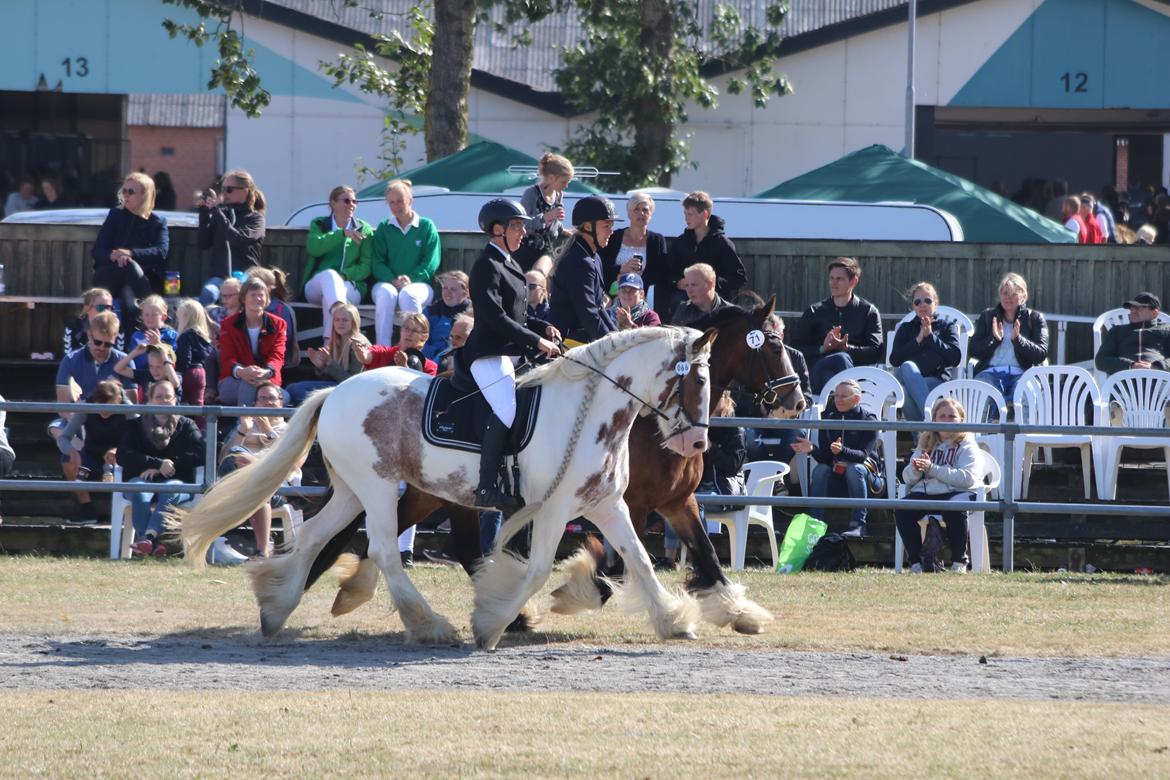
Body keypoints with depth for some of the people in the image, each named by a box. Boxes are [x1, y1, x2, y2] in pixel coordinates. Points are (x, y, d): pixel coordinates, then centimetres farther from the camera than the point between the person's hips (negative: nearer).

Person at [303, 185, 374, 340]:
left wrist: (344, 275, -15)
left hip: (350, 288, 0)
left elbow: (366, 266, 5)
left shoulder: (364, 230, 17)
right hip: (316, 285, 0)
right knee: (330, 274, -38)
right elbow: (313, 247, -6)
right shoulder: (319, 225, 18)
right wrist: (342, 234, -15)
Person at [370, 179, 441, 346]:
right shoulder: (384, 229, 15)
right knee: (386, 293, -36)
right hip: (387, 281, 1)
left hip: (419, 283, -1)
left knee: (408, 294, -37)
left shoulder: (426, 226, 9)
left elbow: (431, 263, 0)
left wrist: (411, 279, -16)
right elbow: (377, 262, 6)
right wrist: (393, 280, -14)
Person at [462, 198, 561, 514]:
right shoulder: (487, 266, -9)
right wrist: (536, 341, -18)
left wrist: (544, 328, 10)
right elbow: (496, 317, -18)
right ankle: (487, 487, -30)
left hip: (511, 353, 11)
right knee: (508, 410, -27)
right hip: (489, 354, -11)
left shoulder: (508, 264, 21)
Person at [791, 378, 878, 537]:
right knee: (820, 470, -26)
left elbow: (863, 454, -20)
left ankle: (858, 524, -34)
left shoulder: (868, 419, -8)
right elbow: (824, 458, -2)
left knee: (854, 468, -35)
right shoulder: (830, 419, 4)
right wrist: (812, 449, -23)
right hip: (835, 473, 3)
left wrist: (842, 451, -39)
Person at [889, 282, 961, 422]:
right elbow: (894, 359, 8)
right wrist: (918, 340, 1)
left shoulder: (946, 327, 21)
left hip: (937, 380, -2)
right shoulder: (905, 329, 26)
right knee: (908, 367, -37)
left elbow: (955, 358, 2)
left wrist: (930, 336, 0)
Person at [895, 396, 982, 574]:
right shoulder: (926, 444, 22)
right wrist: (915, 470, -9)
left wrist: (933, 469, -16)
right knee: (902, 510, -26)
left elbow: (968, 477, -11)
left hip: (955, 492, -4)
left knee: (954, 511, -38)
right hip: (924, 492, 4)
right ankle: (915, 562, -18)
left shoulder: (966, 446, 7)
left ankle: (959, 561, -21)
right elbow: (907, 478, 17)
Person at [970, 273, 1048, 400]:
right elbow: (973, 350, 13)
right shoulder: (987, 316, 21)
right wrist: (994, 339, -5)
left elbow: (1041, 354, 4)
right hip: (990, 372, 1)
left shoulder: (1034, 318, 15)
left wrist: (1018, 339, -12)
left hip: (1020, 374, -1)